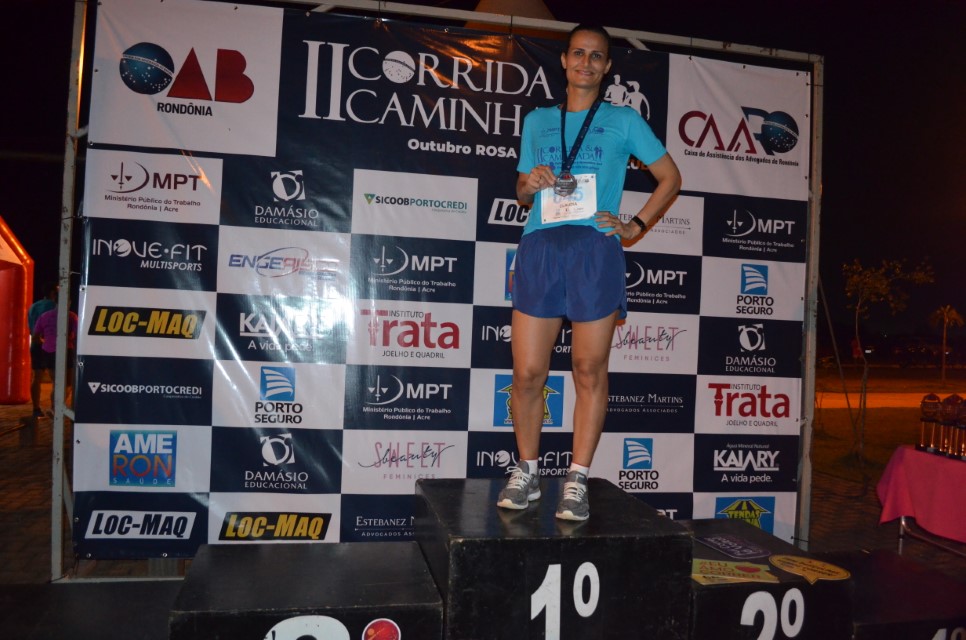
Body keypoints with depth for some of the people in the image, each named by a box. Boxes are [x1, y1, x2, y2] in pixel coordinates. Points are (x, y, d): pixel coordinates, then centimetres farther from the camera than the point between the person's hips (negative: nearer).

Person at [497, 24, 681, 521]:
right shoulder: (537, 121, 21)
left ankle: (577, 481, 9)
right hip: (539, 247, 2)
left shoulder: (623, 120, 14)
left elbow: (670, 177, 15)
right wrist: (532, 182, 1)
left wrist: (636, 227, 4)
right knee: (527, 373, -1)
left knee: (589, 370, -1)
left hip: (595, 249, -2)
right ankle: (526, 472, 15)